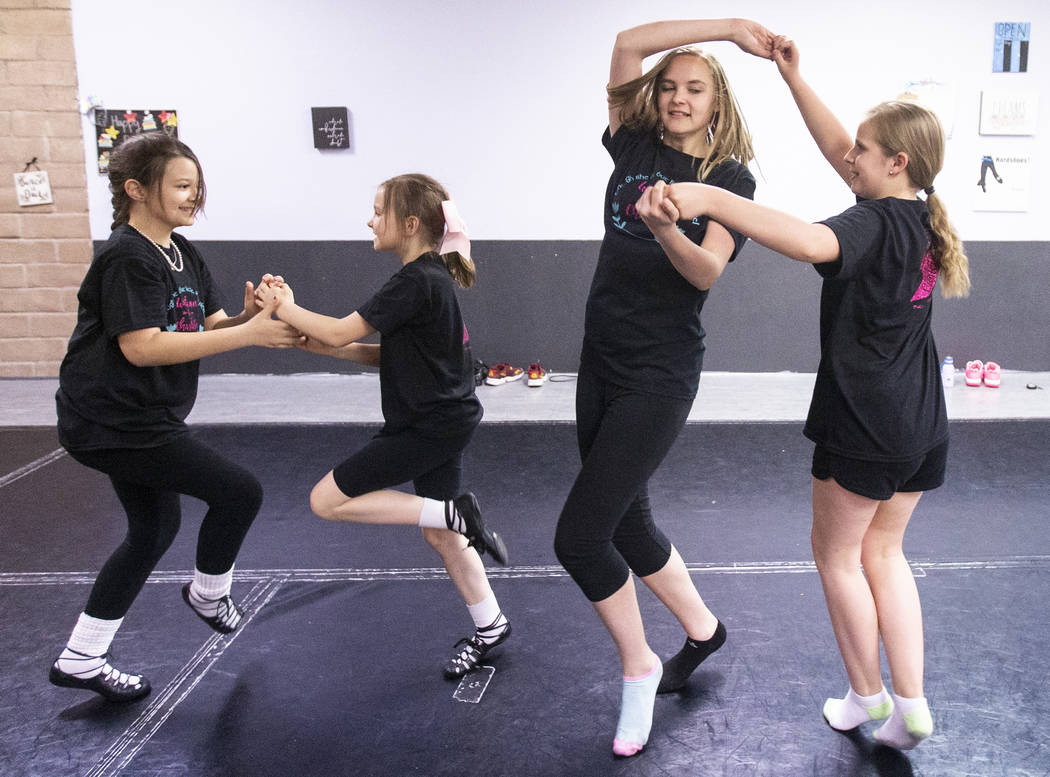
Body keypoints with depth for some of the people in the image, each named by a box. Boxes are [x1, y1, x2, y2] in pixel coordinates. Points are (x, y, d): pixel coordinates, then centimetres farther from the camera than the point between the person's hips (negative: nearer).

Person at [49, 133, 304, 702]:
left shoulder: (183, 254, 10)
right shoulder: (127, 257, -18)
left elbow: (212, 325, 7)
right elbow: (142, 347, -27)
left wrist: (249, 315, -16)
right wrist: (249, 333, -28)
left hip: (143, 419, 11)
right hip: (114, 423, -11)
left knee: (155, 529, 20)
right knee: (239, 491, -10)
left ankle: (79, 660, 31)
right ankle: (209, 592, 20)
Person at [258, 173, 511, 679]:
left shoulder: (416, 282, -19)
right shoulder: (431, 277, 11)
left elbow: (341, 332, -20)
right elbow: (388, 355, 14)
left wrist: (286, 308, -5)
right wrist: (328, 347, 2)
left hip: (431, 427, -10)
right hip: (443, 419, 10)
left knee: (326, 500, -5)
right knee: (441, 535, 17)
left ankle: (455, 513, -6)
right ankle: (490, 627, 27)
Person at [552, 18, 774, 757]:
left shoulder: (730, 178, -4)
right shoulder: (635, 146, 8)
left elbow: (707, 271, -18)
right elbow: (629, 43, 2)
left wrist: (665, 229, -38)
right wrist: (727, 25, 0)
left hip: (660, 375, -6)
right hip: (602, 362, 6)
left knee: (579, 537, -9)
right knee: (626, 525, 16)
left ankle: (638, 668, 16)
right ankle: (702, 627, 41)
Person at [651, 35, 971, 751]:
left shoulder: (876, 224, -20)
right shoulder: (919, 219, 6)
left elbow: (809, 242, -44)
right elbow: (839, 149, 13)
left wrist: (707, 197, -49)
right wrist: (795, 79, 12)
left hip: (866, 423, -8)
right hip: (923, 424, 8)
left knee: (836, 553, 12)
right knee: (882, 552, 19)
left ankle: (867, 697, 27)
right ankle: (911, 706, 21)